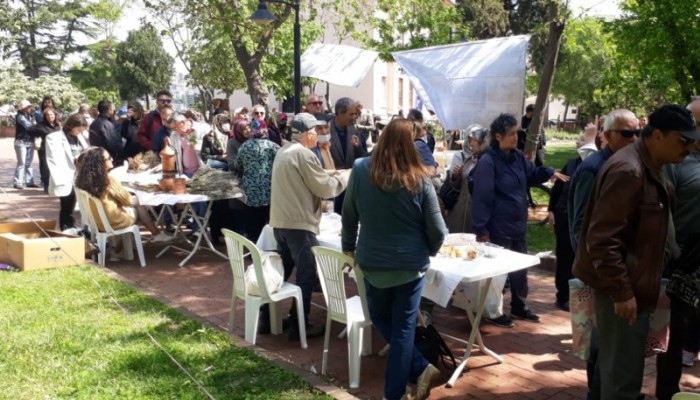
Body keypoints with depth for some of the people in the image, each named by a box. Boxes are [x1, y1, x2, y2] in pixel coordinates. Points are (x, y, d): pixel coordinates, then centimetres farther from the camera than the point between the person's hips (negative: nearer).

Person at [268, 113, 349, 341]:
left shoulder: (284, 151, 14)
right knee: (307, 275, 1)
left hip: (280, 222, 9)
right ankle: (299, 326, 7)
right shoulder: (304, 154, -16)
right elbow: (324, 188, -13)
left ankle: (266, 318, 25)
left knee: (281, 271, 18)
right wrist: (344, 178, 4)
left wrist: (332, 176, 18)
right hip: (299, 223, -9)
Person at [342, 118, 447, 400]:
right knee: (404, 327, 11)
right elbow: (437, 230, -7)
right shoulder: (419, 179, -12)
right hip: (411, 263, 0)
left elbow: (349, 215, 1)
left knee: (381, 319, 23)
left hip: (373, 262, 1)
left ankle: (420, 368, 19)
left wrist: (349, 247, 18)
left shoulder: (361, 170, -9)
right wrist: (428, 252, 13)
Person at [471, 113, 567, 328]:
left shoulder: (518, 156, 6)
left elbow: (532, 175, 23)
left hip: (518, 224, 8)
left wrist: (550, 173, 2)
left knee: (520, 267, 18)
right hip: (498, 227, -8)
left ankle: (519, 306, 35)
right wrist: (481, 229, -21)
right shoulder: (488, 161, -18)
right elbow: (481, 197, -20)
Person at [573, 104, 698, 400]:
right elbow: (602, 238, -25)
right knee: (623, 375, -2)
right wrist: (621, 291, -23)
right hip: (623, 290, -10)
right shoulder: (628, 171, -21)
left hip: (630, 285, 10)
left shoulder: (648, 168, 11)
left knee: (613, 364, 22)